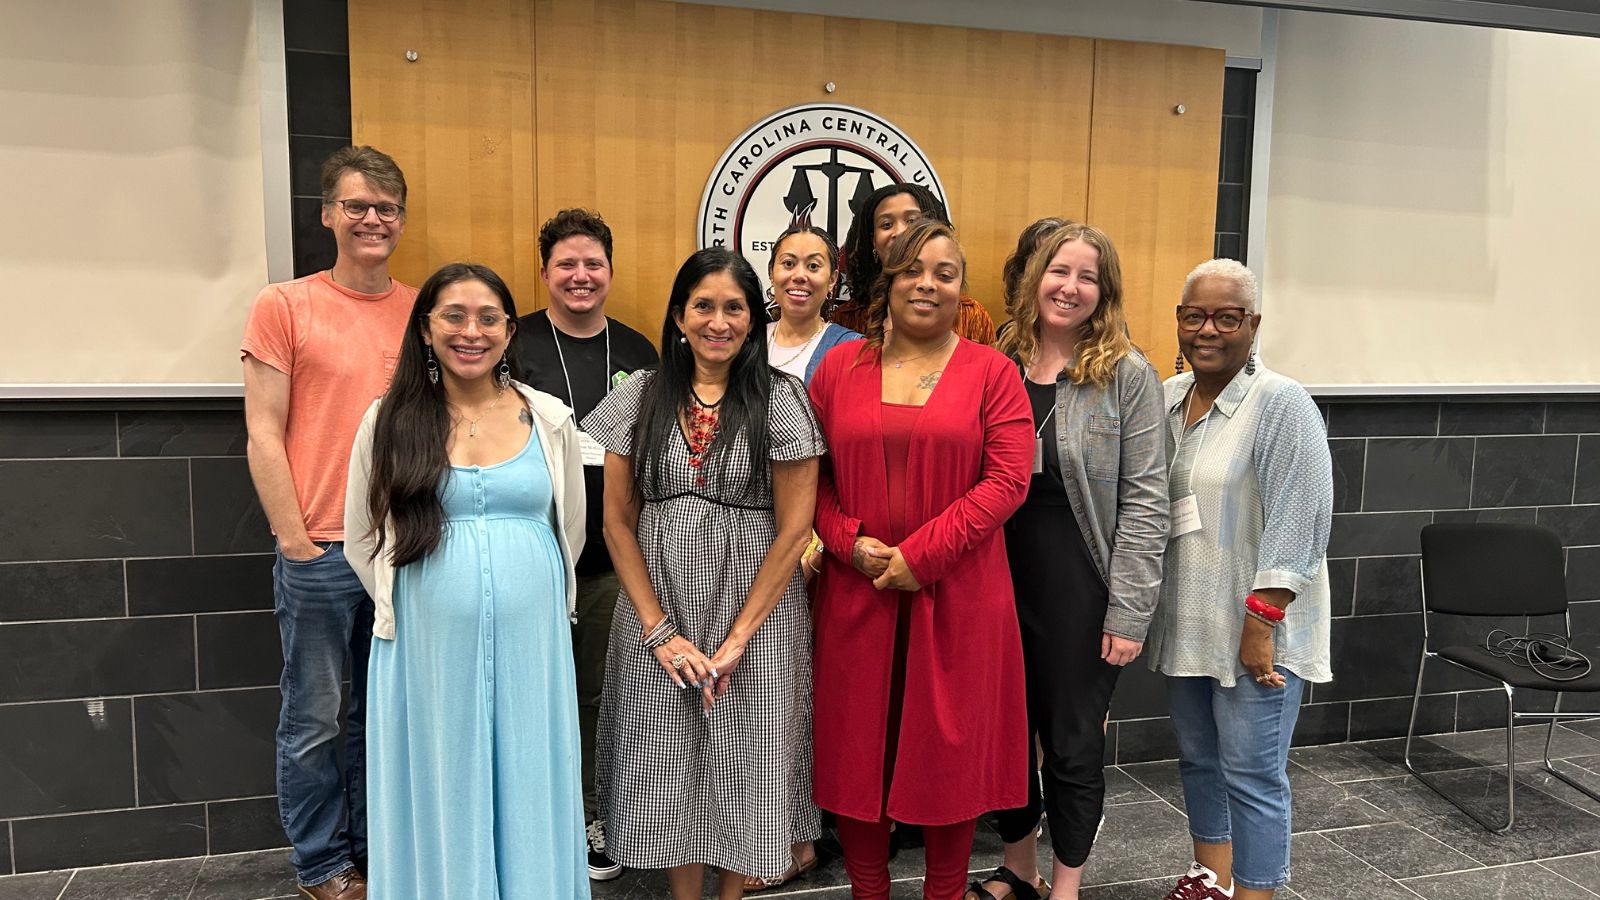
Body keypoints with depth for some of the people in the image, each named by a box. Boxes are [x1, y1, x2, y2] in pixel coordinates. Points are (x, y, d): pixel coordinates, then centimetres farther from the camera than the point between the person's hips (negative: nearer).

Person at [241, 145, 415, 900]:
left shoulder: (424, 312, 7)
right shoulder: (284, 306, -2)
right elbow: (264, 434, -4)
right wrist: (295, 539, -9)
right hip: (321, 552, -3)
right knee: (315, 718, 7)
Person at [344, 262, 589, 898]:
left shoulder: (549, 418, 1)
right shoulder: (389, 421, -1)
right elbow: (363, 541, 7)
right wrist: (413, 605, 9)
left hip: (529, 639, 1)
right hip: (427, 645, 0)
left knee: (523, 793, 11)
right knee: (440, 794, 11)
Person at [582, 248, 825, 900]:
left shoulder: (780, 399, -5)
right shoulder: (641, 397, 2)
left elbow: (793, 529, -7)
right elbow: (618, 520, 1)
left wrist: (737, 637, -10)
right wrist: (659, 629, -6)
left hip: (756, 615, -2)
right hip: (656, 615, 2)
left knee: (742, 766, 8)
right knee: (670, 769, 9)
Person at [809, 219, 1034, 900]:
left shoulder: (991, 372, 0)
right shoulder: (840, 367, 6)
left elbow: (1008, 479, -8)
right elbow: (810, 476, 6)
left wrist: (921, 553, -14)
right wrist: (849, 542, -10)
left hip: (957, 594, -1)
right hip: (856, 590, 2)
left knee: (952, 743, 10)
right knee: (858, 742, 10)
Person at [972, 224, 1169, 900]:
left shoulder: (1128, 375, -5)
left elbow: (1144, 501, -8)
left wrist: (1127, 612, -12)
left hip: (1081, 588, -3)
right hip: (1001, 581, 4)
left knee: (1073, 743, 9)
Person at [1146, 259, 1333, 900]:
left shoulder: (1281, 405, -12)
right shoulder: (1167, 399, 9)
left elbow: (1298, 525, -17)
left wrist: (1261, 622, -20)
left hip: (1254, 628, -7)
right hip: (1186, 622, 7)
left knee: (1252, 775, 0)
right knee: (1198, 759, 18)